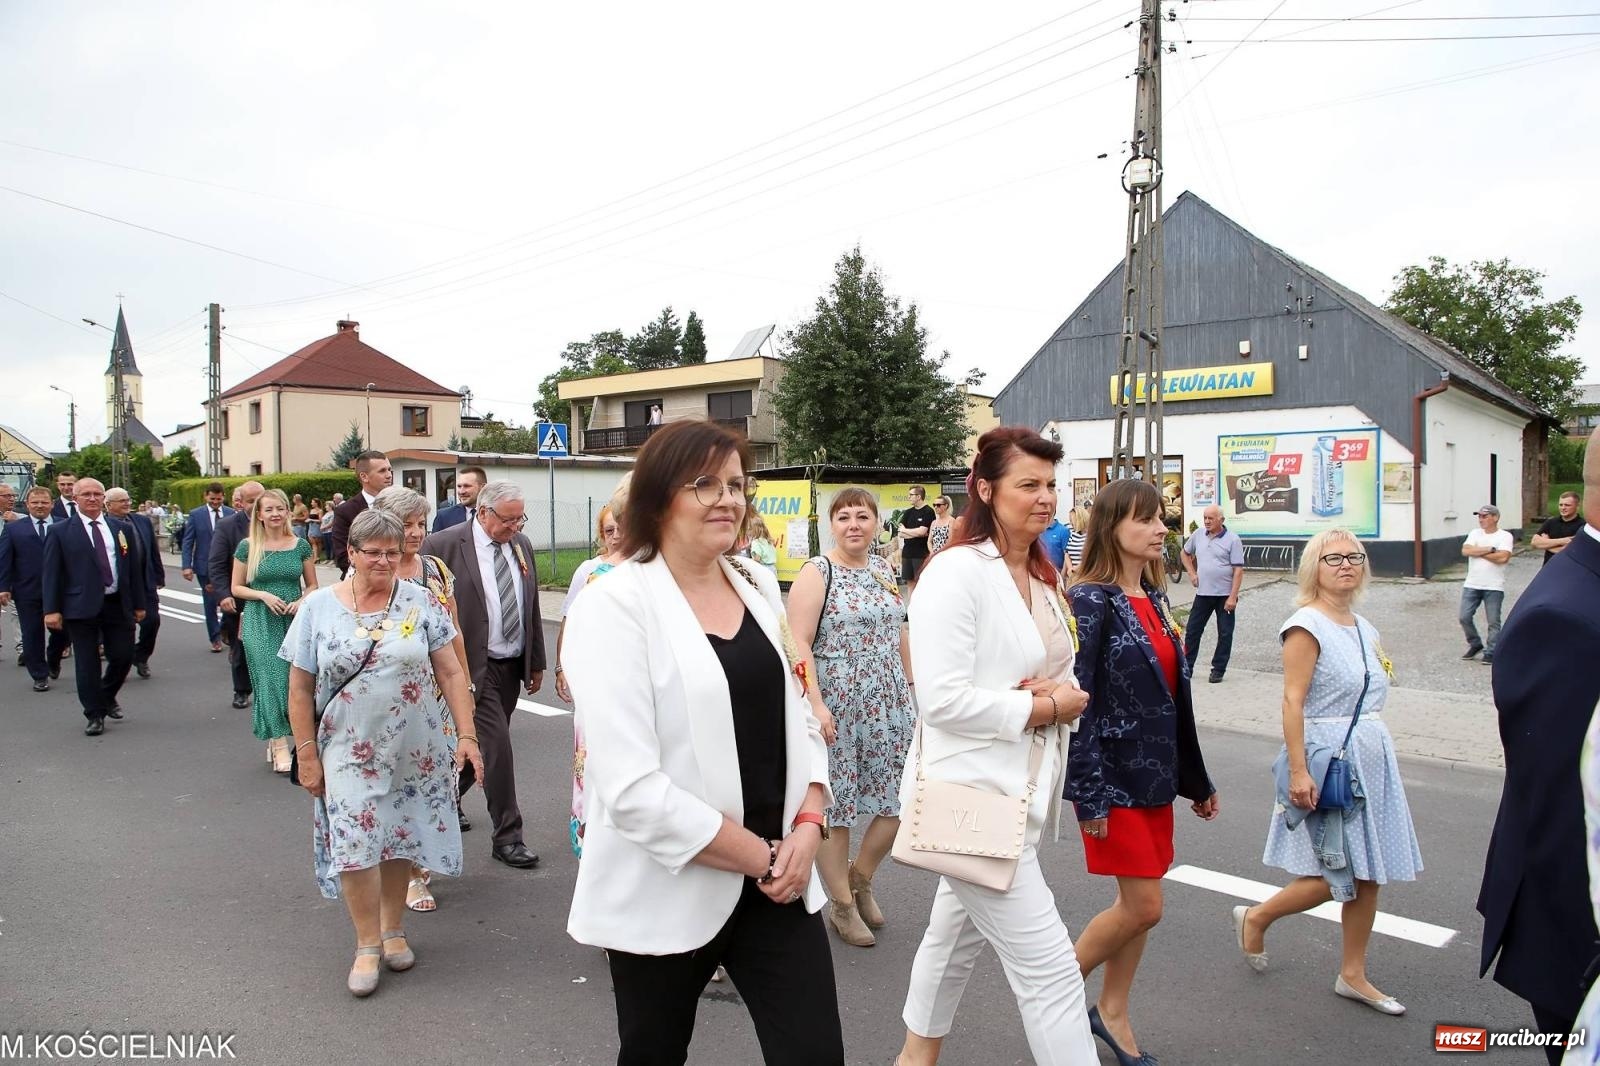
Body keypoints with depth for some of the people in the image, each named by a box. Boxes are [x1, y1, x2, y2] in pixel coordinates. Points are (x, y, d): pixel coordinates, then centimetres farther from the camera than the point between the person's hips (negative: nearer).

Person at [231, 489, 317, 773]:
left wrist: (302, 601, -10)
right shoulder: (247, 547, 0)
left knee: (294, 681, 4)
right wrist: (263, 595, -12)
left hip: (294, 620, 2)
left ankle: (274, 742, 21)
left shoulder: (300, 545, 4)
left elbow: (312, 584, 10)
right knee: (270, 679, -7)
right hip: (260, 621, -2)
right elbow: (236, 588, 4)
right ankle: (279, 746, -2)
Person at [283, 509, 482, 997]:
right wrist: (307, 754, -1)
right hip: (350, 752, -1)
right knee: (354, 844, -7)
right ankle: (368, 945, 12)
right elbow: (300, 689, 2)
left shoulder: (419, 602, -1)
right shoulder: (318, 607, -2)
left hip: (414, 751, 1)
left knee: (399, 840, 10)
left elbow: (451, 672, -1)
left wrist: (466, 734, -6)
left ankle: (394, 930, 29)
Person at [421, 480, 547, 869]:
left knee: (483, 746, 16)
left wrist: (536, 662, 13)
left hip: (512, 666, 6)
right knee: (498, 746, -8)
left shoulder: (522, 545, 7)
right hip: (474, 666, -6)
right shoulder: (443, 545, -12)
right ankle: (507, 836, 4)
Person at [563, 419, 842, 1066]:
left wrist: (807, 827, -7)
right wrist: (760, 857, -16)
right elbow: (633, 788, -21)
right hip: (666, 891, -4)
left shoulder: (758, 587, 5)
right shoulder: (615, 606, -14)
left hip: (776, 881, 4)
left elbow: (796, 719, 10)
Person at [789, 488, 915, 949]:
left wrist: (912, 689, 16)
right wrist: (816, 705, -23)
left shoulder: (884, 571, 11)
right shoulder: (816, 573, -8)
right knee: (835, 806, 4)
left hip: (890, 706, 6)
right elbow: (799, 645, -15)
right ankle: (841, 904, 22)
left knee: (901, 800, 7)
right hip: (836, 709, -6)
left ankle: (860, 877, 32)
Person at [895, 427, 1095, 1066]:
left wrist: (1066, 695, -5)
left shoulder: (1043, 578, 11)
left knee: (957, 931, 24)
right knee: (1048, 964, -6)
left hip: (1018, 790, 9)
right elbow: (943, 699, -24)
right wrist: (1041, 708, -16)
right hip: (971, 792, -9)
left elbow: (1065, 678, 18)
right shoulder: (957, 572, -17)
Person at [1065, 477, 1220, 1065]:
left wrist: (1196, 780, 16)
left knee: (1138, 906, 13)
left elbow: (1174, 699, 14)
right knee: (1144, 906, -3)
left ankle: (1112, 1013, 29)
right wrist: (1087, 793, -20)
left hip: (1157, 775, 8)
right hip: (1114, 778, -8)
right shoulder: (1090, 600, -15)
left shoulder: (1154, 600, 9)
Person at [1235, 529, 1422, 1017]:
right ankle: (1256, 917, 20)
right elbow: (1293, 700, -19)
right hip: (1327, 758, -8)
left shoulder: (1364, 629, 11)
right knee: (1336, 877, -4)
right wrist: (1297, 770, -23)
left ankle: (1353, 975, 24)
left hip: (1372, 757, 8)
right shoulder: (1307, 624, -13)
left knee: (1369, 874, 10)